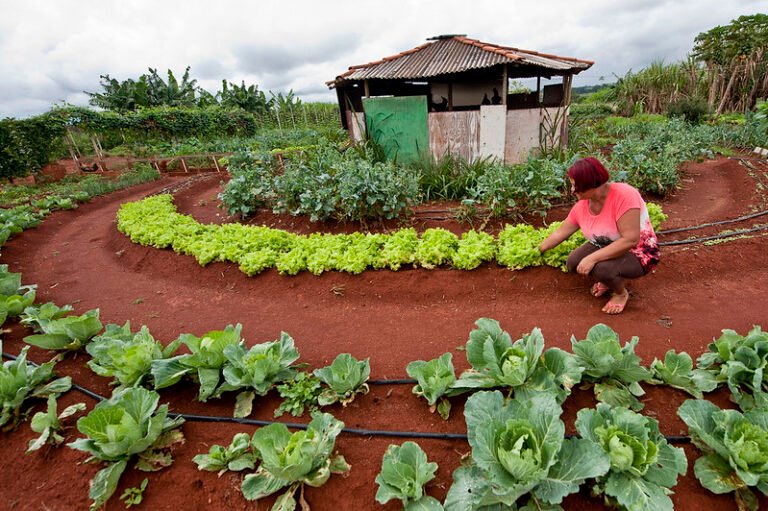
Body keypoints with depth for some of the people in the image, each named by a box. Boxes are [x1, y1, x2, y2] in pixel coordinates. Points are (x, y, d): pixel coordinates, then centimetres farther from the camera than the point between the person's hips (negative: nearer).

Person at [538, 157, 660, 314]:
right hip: (606, 247, 7)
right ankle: (608, 280, 15)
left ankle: (621, 293, 1)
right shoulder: (581, 206, -11)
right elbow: (559, 233, 4)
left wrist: (592, 258, -37)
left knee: (601, 268, -34)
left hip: (639, 252, -6)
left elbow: (630, 240, -35)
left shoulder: (623, 195, -31)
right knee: (573, 263, -14)